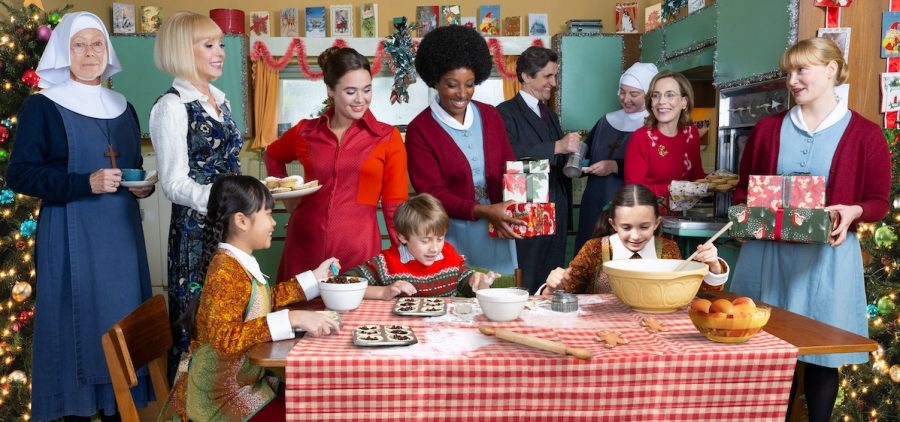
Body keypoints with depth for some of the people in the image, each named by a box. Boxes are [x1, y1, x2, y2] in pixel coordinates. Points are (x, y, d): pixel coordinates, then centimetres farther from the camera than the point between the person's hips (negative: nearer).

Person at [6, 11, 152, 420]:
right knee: (76, 323, -1)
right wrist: (86, 184, -20)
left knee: (121, 319, 8)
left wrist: (142, 186, 0)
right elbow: (19, 174, -9)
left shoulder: (123, 108, 13)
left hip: (120, 233, 5)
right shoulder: (42, 106, -3)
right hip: (69, 237, -5)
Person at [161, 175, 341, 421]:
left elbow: (266, 298, 22)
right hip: (223, 394, -9)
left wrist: (315, 277, 20)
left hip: (244, 380, 9)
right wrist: (292, 319, -37)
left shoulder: (240, 263, 5)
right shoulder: (226, 271, -24)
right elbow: (225, 339, -35)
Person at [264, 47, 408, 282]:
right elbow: (273, 156, 27)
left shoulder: (388, 138, -1)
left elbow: (395, 207, 1)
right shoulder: (305, 132, 6)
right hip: (304, 246, 2)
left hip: (359, 248, -2)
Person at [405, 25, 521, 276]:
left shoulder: (490, 116, 7)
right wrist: (483, 212, -22)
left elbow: (509, 169, 9)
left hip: (498, 235, 4)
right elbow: (432, 193, -10)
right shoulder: (420, 130, -5)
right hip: (453, 237, -3)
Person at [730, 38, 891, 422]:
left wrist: (852, 212, -18)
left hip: (827, 257, -2)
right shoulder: (768, 129, 7)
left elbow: (879, 201, 2)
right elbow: (743, 189, 12)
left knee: (823, 352, 7)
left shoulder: (865, 135, -1)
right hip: (767, 253, 2)